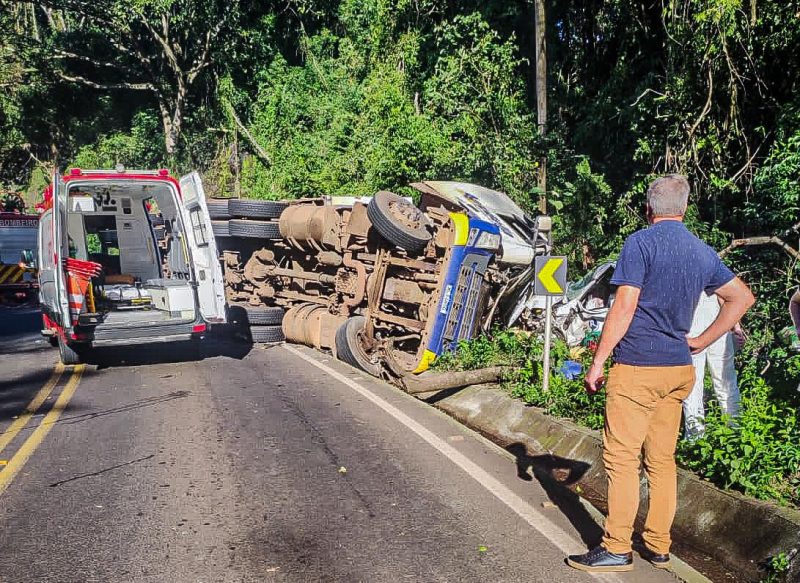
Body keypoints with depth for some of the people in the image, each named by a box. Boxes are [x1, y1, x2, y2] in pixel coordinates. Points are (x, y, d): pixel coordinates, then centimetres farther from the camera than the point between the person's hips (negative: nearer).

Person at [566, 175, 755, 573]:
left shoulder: (641, 242, -10)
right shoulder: (703, 252, 12)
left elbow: (624, 307, -15)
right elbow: (742, 297, 18)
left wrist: (598, 362, -10)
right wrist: (701, 342, 14)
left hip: (637, 368, -7)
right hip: (679, 369, 7)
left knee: (621, 457, -1)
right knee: (662, 459, 13)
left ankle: (617, 549, 4)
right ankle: (658, 547, 20)